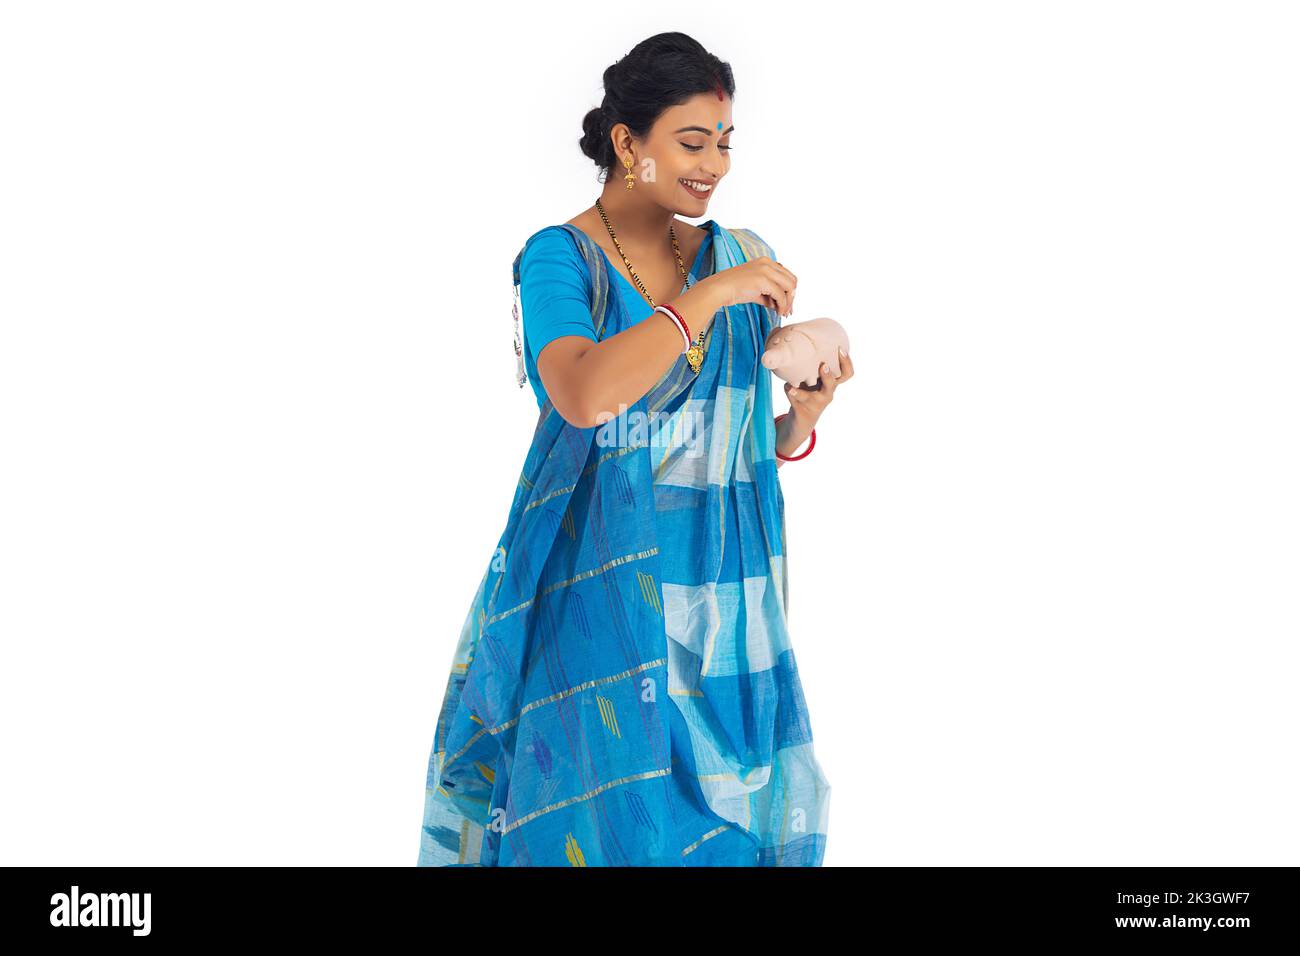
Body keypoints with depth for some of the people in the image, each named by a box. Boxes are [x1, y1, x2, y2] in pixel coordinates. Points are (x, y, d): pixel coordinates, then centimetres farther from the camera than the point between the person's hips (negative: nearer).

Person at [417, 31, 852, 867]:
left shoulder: (740, 259, 9)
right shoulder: (560, 257, -5)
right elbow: (585, 396, -25)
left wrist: (802, 417, -5)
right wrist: (707, 296, -19)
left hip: (722, 591, 5)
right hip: (602, 589, -4)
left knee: (734, 810, 6)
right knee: (615, 812, -3)